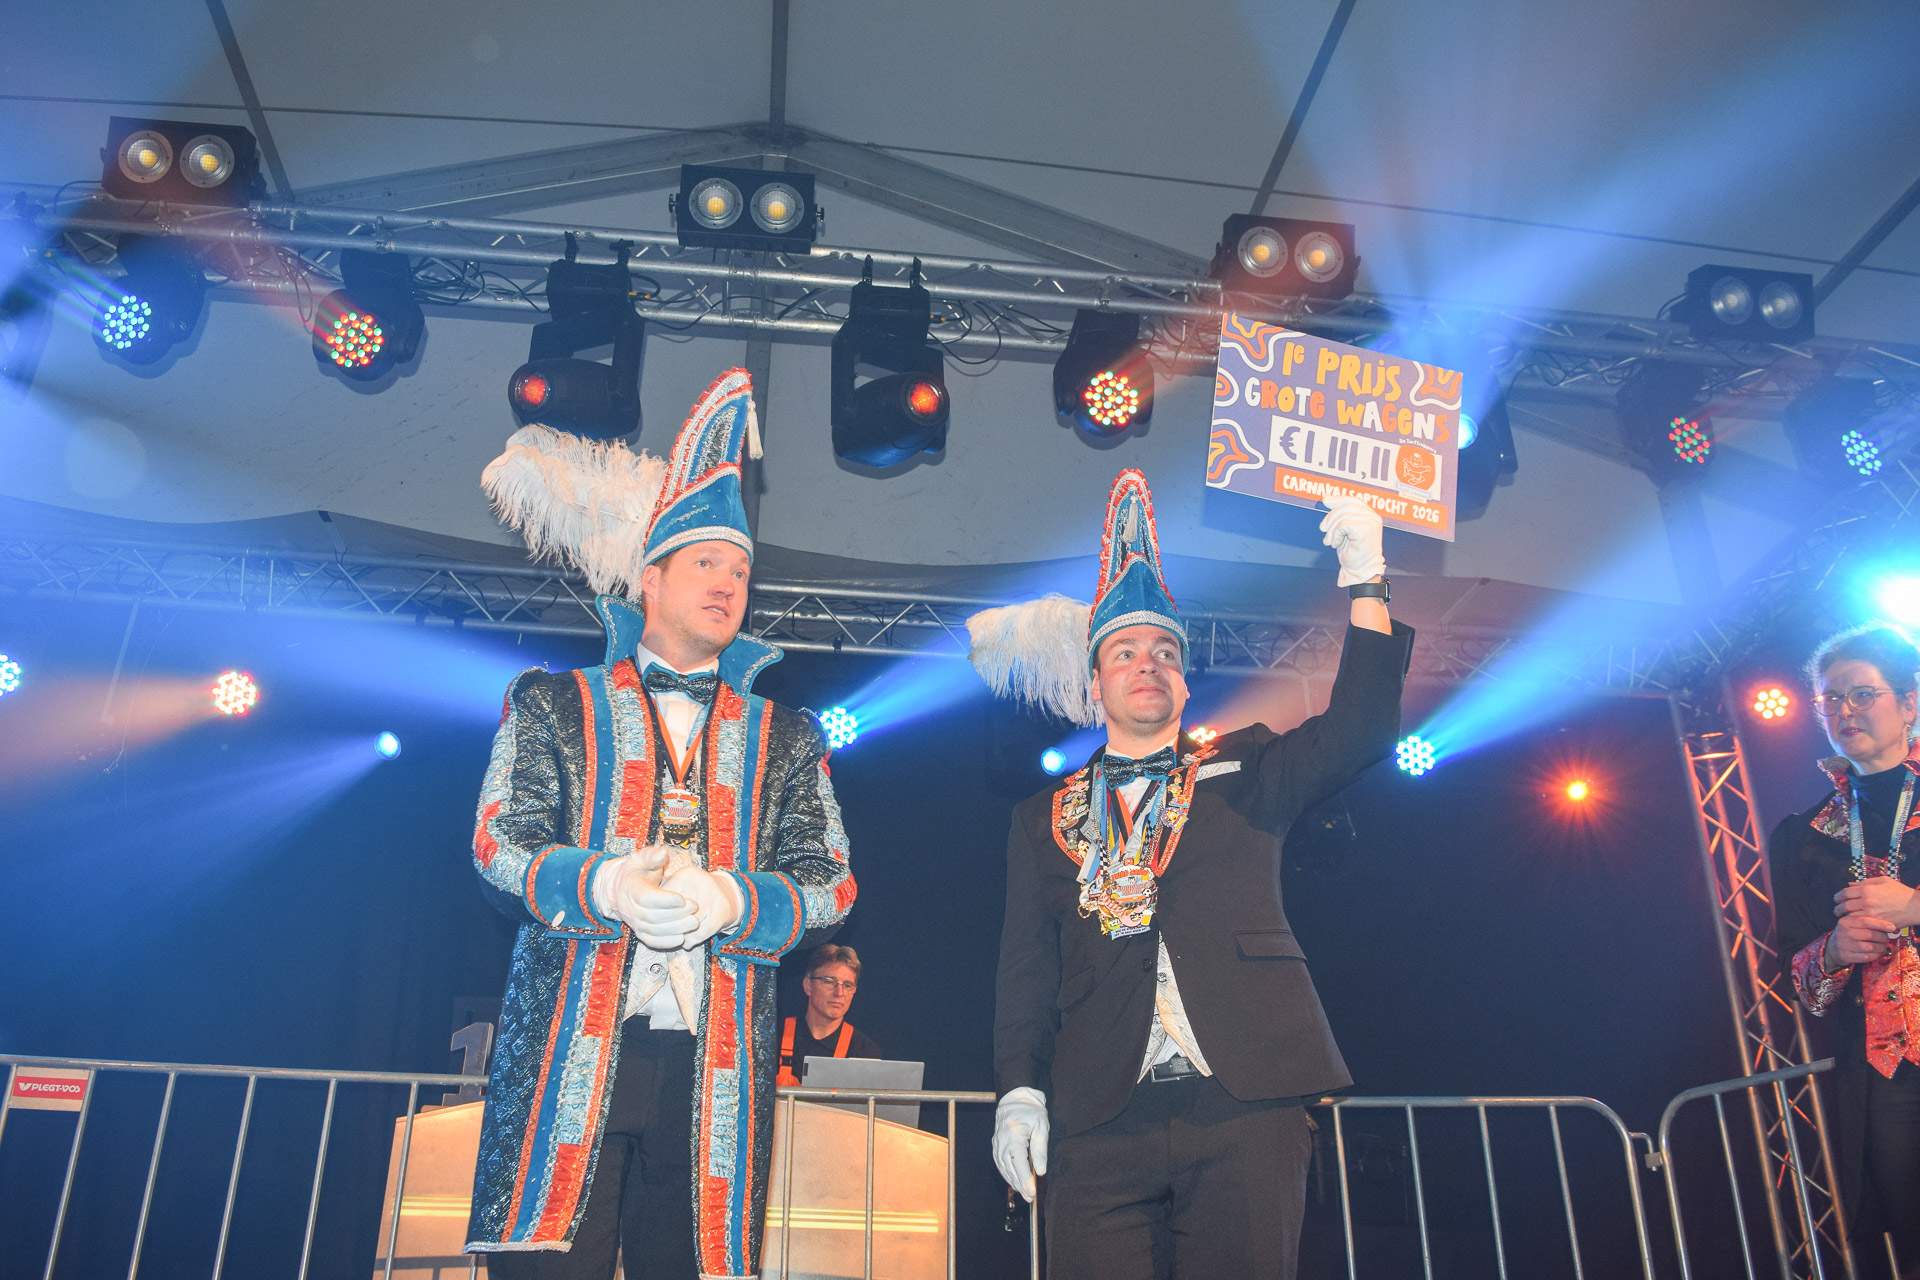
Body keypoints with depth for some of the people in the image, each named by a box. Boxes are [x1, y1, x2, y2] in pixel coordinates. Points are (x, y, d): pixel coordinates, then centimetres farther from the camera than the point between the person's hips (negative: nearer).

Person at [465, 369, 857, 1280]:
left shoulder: (785, 741, 18)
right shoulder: (554, 706, 14)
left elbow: (831, 884, 8)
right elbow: (498, 845, 3)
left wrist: (730, 901, -12)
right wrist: (603, 886, -16)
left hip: (715, 1069, 2)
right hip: (568, 1052, -1)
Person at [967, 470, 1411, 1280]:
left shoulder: (1241, 773, 16)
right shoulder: (1045, 819, 16)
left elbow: (1356, 734, 1)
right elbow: (1026, 970, 12)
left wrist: (1365, 582, -7)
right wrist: (1019, 1089, -3)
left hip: (1245, 1102, 0)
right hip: (1101, 1117, 1)